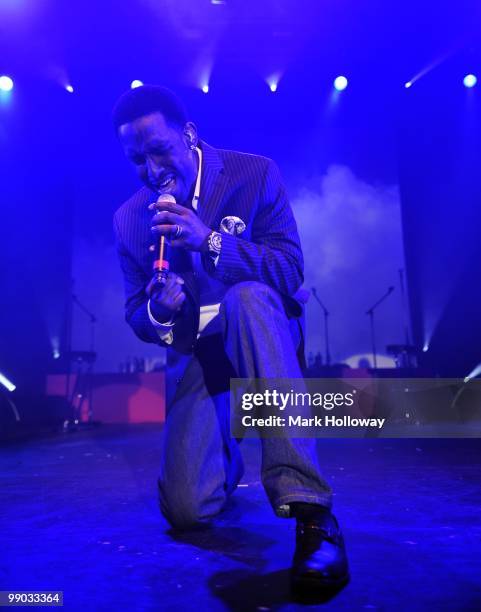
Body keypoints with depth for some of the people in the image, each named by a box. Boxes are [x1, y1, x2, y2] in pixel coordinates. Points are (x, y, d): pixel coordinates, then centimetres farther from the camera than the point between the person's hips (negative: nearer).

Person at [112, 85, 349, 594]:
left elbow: (291, 269, -14)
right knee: (184, 510, -12)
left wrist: (210, 240, -28)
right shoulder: (129, 218, 3)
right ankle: (225, 451, 27)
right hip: (192, 351, 3)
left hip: (262, 331, -2)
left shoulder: (254, 174, -6)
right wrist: (157, 312, -19)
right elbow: (136, 314, 6)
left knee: (249, 297, -39)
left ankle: (310, 509, -35)